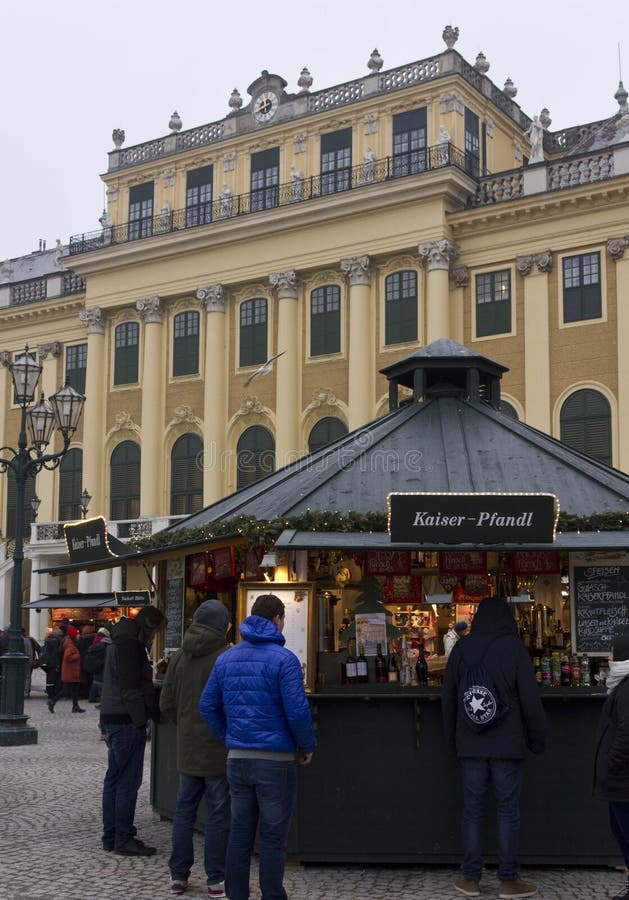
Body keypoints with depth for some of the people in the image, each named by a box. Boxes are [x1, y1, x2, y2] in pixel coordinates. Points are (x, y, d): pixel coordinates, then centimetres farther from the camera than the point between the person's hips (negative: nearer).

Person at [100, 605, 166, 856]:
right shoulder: (130, 645, -15)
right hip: (127, 722, -11)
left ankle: (111, 836, 20)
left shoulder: (120, 643, 18)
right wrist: (142, 718, -17)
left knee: (114, 779, 14)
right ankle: (123, 840, -2)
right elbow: (131, 688, -20)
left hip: (112, 720, 11)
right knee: (128, 781, -6)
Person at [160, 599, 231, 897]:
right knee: (218, 814, 3)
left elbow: (166, 705, 6)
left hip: (187, 748, 5)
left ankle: (178, 875, 18)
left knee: (184, 810, 13)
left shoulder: (179, 657, 3)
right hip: (219, 749, -5)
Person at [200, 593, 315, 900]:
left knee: (240, 832, 13)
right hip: (275, 759, -5)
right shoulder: (283, 659, -12)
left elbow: (207, 705, 11)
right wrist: (307, 747, -2)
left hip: (237, 759, 5)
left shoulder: (226, 659, 8)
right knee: (273, 837, 3)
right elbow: (297, 711, -16)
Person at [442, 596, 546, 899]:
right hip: (508, 744, -3)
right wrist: (537, 738, 5)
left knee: (473, 810, 7)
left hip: (471, 745, 3)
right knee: (508, 811, 3)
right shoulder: (514, 648, -7)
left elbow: (448, 697, 10)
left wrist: (453, 739, 20)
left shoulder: (461, 649, 4)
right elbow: (530, 698, -6)